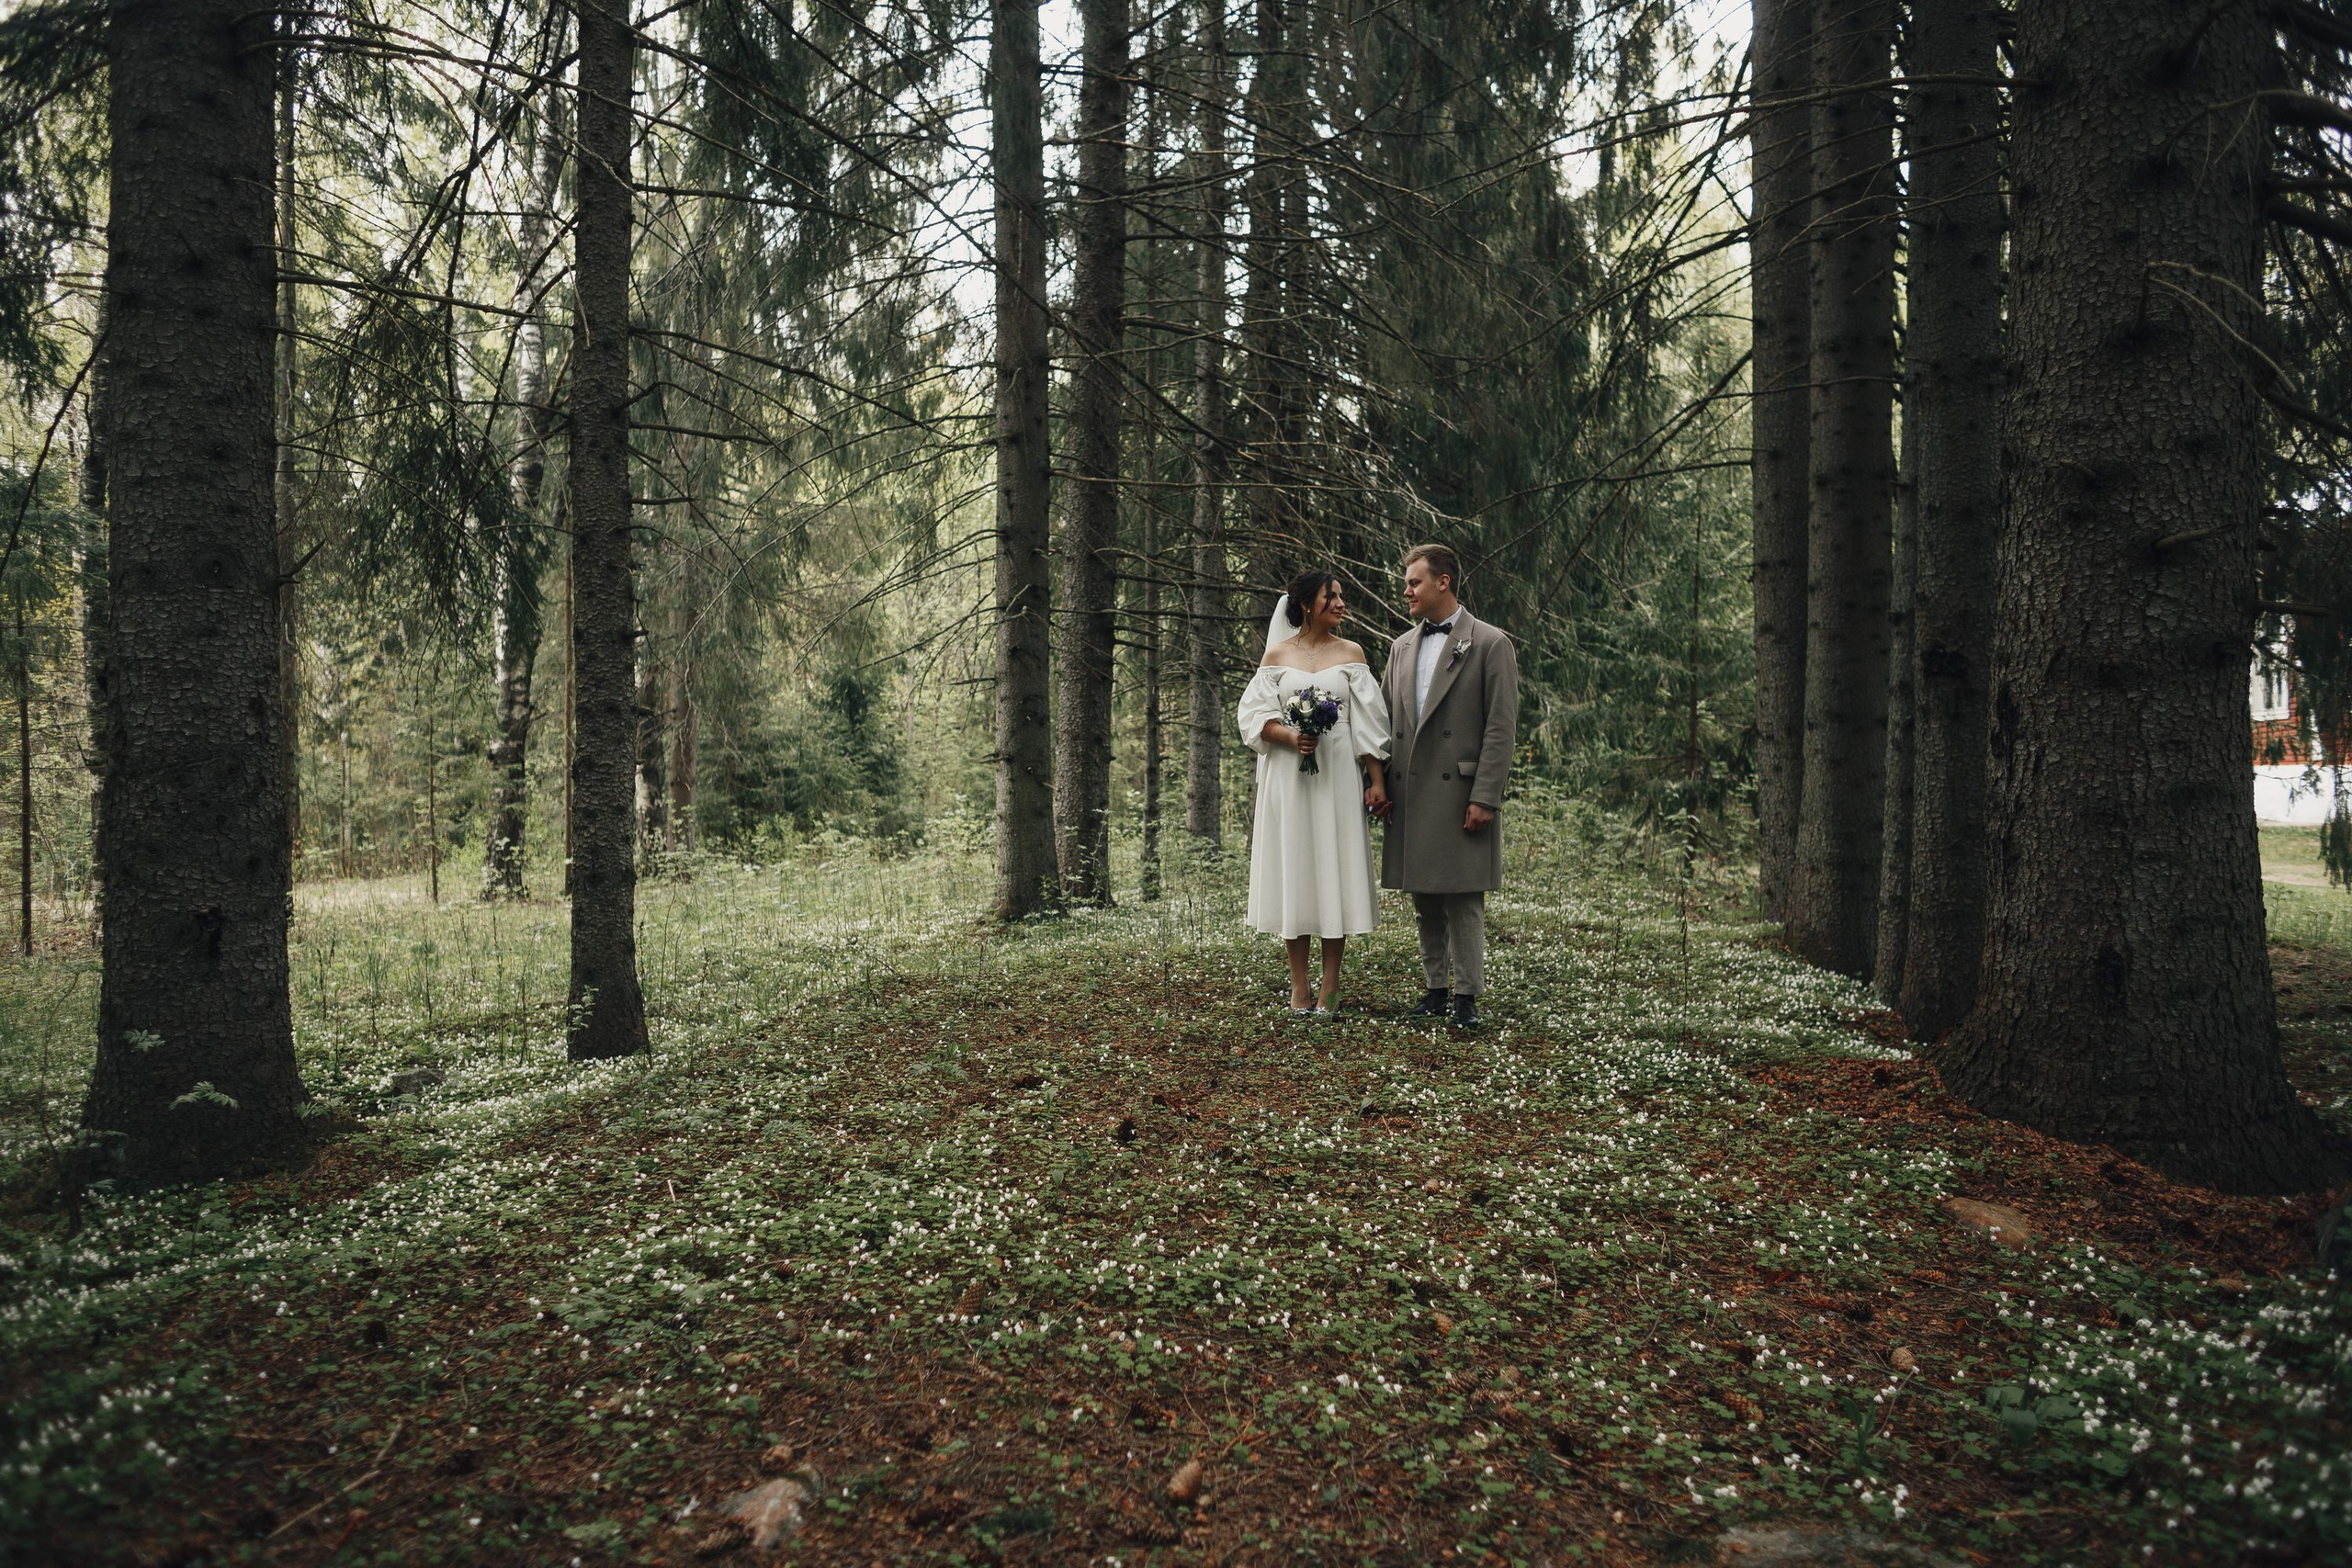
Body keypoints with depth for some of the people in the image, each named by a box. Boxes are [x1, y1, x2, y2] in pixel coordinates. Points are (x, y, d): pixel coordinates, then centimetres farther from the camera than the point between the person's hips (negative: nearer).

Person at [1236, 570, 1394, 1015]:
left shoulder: (1350, 654, 7)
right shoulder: (1277, 655, 7)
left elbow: (1369, 723, 2)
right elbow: (1256, 716, 2)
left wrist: (1378, 782, -5)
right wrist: (1291, 736, -17)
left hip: (1338, 776, 0)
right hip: (1287, 778, 0)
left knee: (1335, 873, -1)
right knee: (1293, 874, 2)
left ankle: (1329, 989, 6)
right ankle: (1299, 988, 10)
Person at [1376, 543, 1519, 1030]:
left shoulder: (1490, 645, -3)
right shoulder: (1403, 646, 15)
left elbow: (1501, 729, -8)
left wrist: (1485, 798, -14)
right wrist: (1382, 787, 8)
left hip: (1460, 794, -6)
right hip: (1409, 797, 6)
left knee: (1463, 902, -2)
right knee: (1425, 903, 11)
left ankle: (1466, 996, 5)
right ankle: (1435, 990, 20)